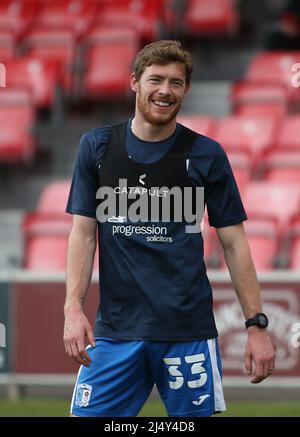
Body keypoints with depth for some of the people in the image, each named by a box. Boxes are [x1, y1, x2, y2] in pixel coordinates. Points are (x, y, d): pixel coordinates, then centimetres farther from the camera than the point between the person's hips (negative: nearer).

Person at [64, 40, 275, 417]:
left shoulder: (206, 155, 1)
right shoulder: (97, 146, 5)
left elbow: (234, 243, 3)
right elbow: (83, 232, 5)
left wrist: (256, 324, -4)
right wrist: (73, 309, -8)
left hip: (188, 330, -1)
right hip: (115, 327, 1)